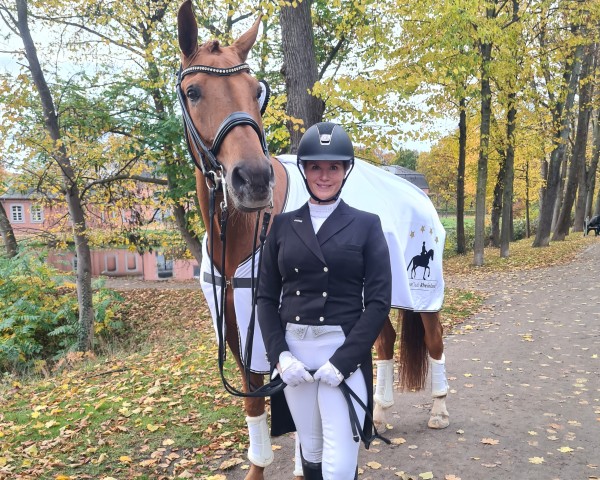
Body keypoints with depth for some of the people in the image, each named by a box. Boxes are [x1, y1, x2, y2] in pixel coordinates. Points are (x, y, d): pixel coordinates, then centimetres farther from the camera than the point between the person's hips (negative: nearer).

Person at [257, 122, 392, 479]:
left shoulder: (367, 225, -1)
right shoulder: (283, 225, 6)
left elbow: (379, 300, -6)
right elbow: (266, 297, 5)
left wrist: (344, 359, -15)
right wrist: (279, 353, -9)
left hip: (344, 351, -3)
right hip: (293, 351, 3)